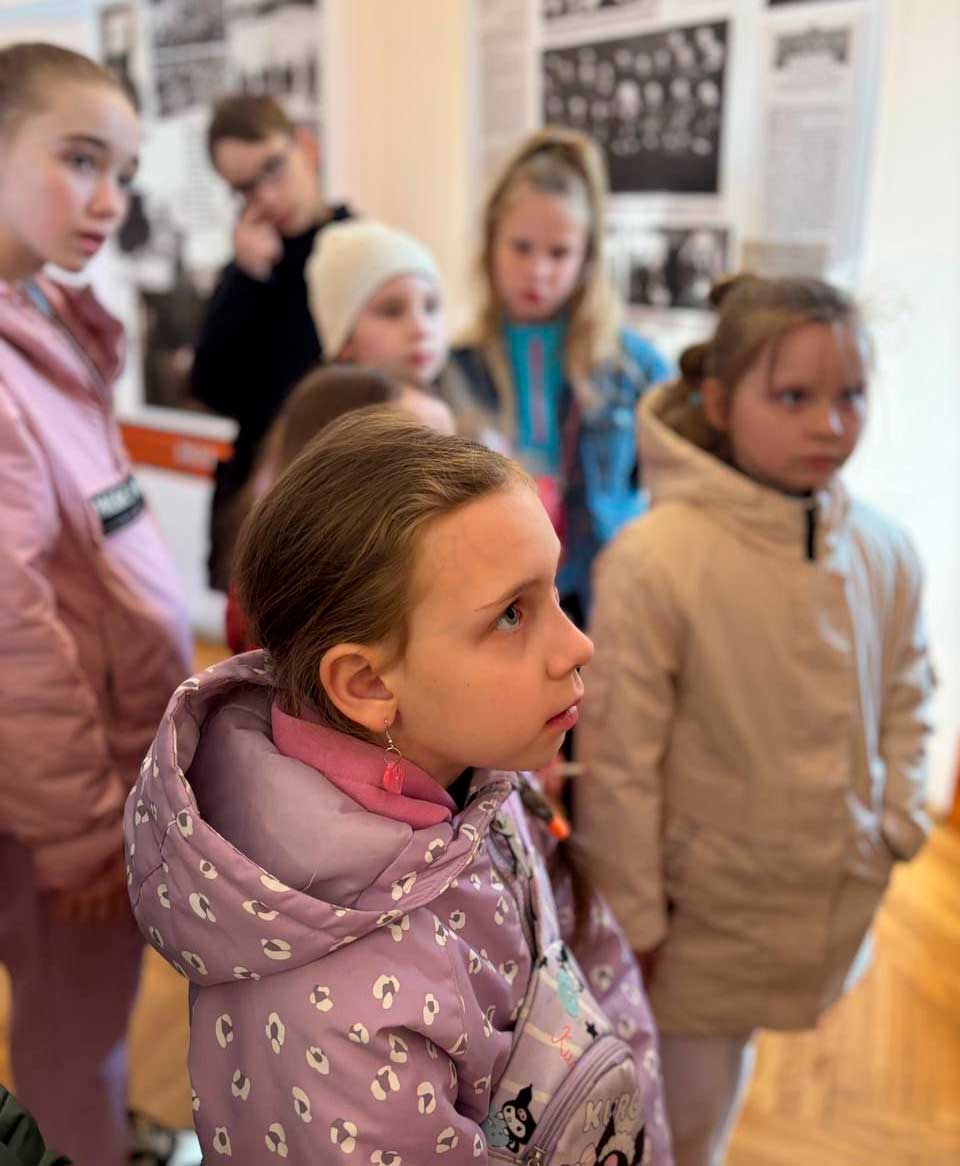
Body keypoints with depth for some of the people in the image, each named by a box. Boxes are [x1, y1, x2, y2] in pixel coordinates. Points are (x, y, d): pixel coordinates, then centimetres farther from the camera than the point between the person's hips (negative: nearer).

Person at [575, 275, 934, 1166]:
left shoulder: (884, 553, -6)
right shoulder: (654, 559, -24)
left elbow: (905, 695, 11)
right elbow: (618, 758, -19)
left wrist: (898, 820, 2)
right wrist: (632, 920, -12)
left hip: (833, 907, 5)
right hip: (701, 915, -4)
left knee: (723, 1079, 25)